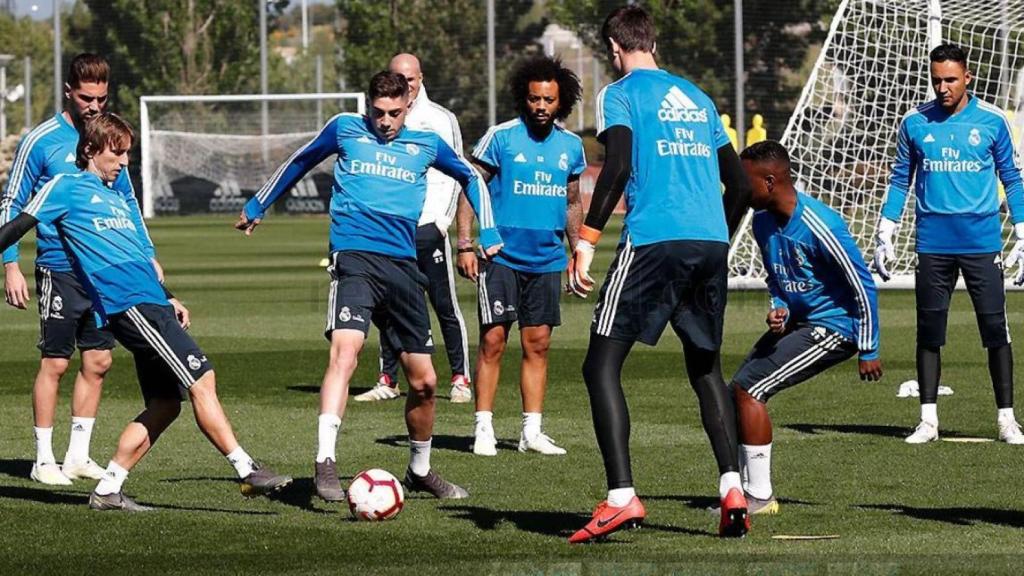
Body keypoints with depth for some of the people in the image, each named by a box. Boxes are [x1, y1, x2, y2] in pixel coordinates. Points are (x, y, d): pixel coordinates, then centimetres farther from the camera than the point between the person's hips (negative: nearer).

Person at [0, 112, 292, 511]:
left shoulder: (115, 196, 26)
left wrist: (168, 299, 26)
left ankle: (107, 490, 10)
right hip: (128, 305, -9)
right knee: (201, 379, -14)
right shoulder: (66, 187, 3)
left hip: (150, 304, 9)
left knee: (164, 405, 6)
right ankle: (248, 472, -16)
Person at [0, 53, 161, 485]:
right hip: (59, 269, -6)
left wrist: (147, 254, 15)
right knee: (55, 362, -4)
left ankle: (78, 456, 16)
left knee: (98, 362, 7)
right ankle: (44, 459, 4)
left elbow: (128, 202, 20)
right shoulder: (41, 141, -6)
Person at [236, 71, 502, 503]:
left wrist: (488, 233, 23)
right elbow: (299, 162, 24)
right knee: (346, 347, -29)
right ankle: (325, 462, -35)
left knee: (423, 380, 7)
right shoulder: (346, 129, 8)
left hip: (403, 264, 4)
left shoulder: (426, 144, 13)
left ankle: (420, 470, 29)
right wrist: (256, 207, 31)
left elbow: (470, 176, 31)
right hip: (355, 256, -4)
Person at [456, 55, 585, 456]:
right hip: (501, 256, -4)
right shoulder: (501, 137, -5)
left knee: (538, 344, 5)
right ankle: (483, 429, -2)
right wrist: (465, 245, -11)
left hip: (548, 260, 4)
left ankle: (532, 431, 9)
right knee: (493, 340, -6)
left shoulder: (571, 146, 9)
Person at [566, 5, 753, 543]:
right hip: (711, 242, 6)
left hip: (653, 242, -6)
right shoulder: (696, 98, 21)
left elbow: (617, 166, -13)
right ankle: (732, 488, 6)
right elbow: (740, 184, 21)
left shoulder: (621, 94, 4)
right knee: (705, 367, 20)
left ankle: (621, 497, -14)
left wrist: (585, 242, -13)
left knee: (602, 365, 0)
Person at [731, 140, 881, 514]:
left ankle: (759, 497, -8)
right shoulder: (763, 221, 2)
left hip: (834, 326, -9)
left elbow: (863, 285, -18)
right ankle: (751, 490, 11)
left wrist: (868, 350, -14)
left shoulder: (819, 226, -24)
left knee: (749, 388, -16)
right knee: (739, 391, 3)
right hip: (797, 322, 9)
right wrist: (779, 309, -3)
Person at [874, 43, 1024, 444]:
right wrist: (884, 235, 7)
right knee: (929, 333, 4)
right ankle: (928, 419, 9)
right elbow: (901, 180, 12)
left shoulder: (992, 121, 2)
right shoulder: (915, 123, 5)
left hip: (982, 241, -1)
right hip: (933, 242, 1)